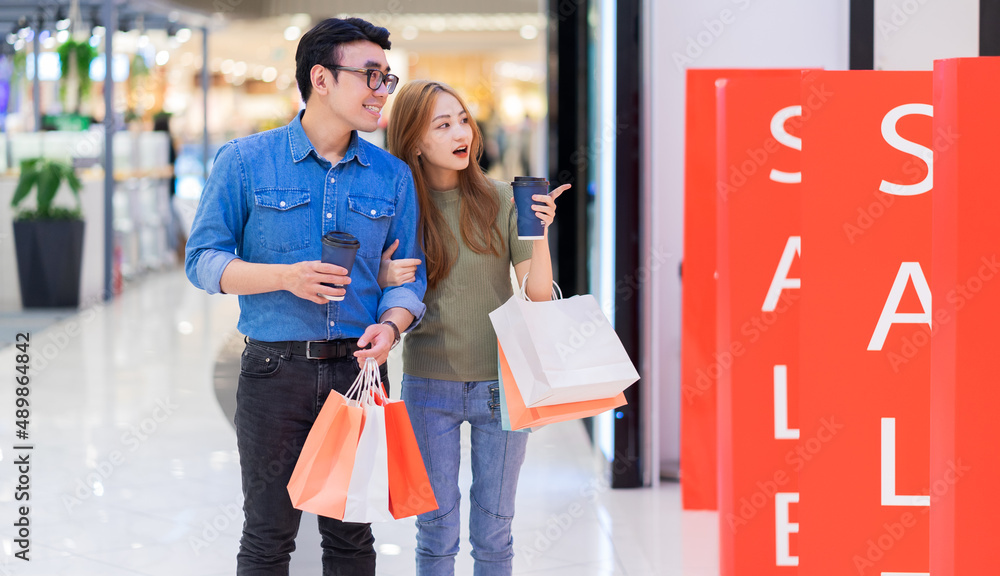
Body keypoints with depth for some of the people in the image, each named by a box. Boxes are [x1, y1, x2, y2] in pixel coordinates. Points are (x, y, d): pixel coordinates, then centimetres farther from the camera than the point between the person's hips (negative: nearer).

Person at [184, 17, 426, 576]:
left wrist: (391, 325, -13)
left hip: (359, 369, 3)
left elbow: (408, 275, 9)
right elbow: (204, 260, -2)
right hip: (276, 371, -3)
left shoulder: (392, 175, 7)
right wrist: (286, 277, -17)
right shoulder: (246, 162, -2)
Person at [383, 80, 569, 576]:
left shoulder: (502, 200, -2)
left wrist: (540, 233, -20)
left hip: (500, 382, 0)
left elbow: (539, 293, -5)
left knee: (493, 530, 8)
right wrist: (389, 280, -15)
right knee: (436, 527, 6)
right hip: (428, 385, 0)